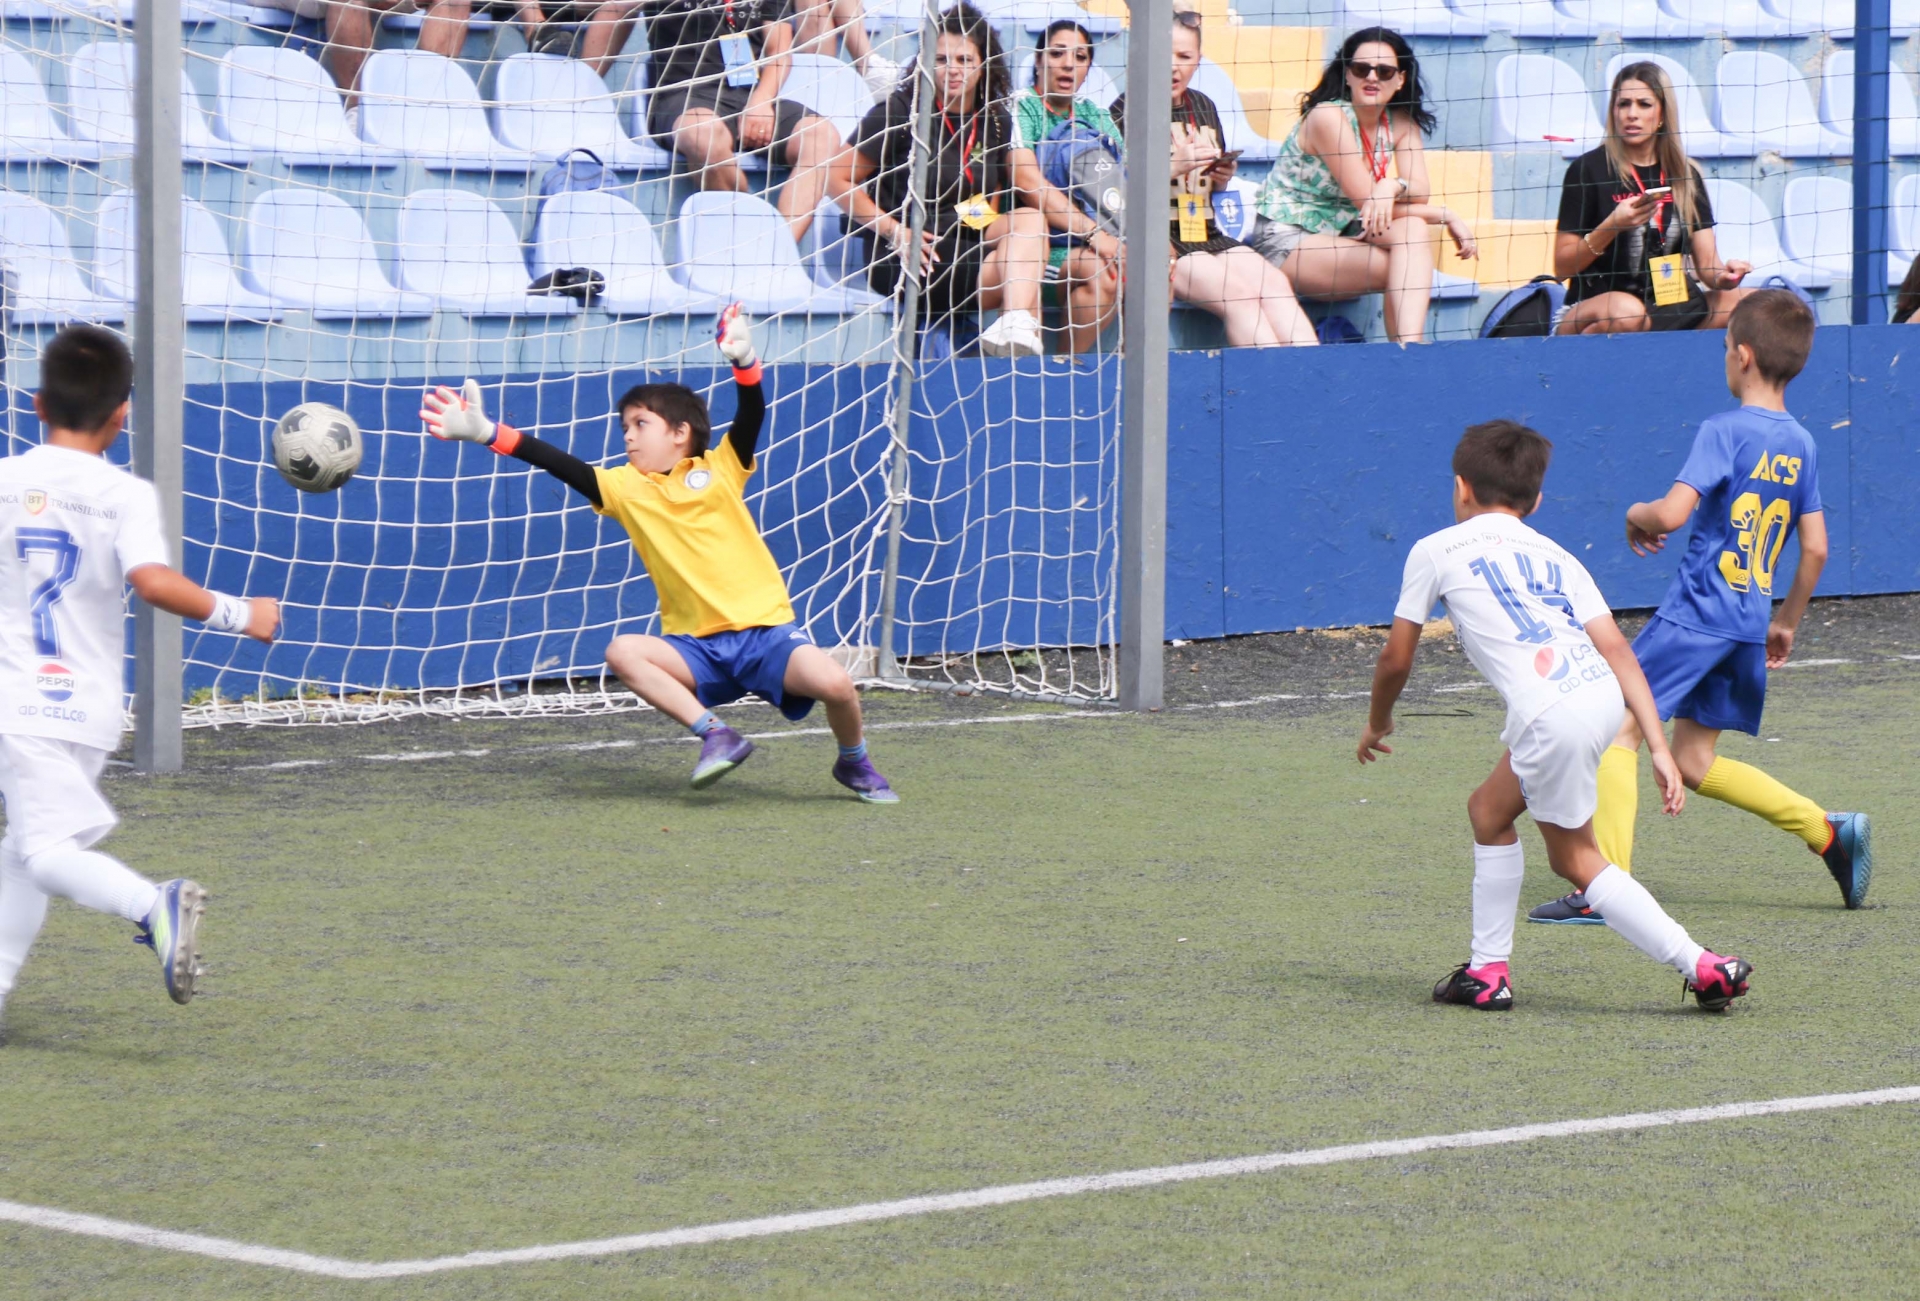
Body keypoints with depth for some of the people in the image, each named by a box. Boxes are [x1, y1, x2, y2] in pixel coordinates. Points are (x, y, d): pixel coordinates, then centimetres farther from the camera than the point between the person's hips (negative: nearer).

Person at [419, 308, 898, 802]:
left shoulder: (719, 470, 2)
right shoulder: (625, 487, 8)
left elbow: (751, 417, -13)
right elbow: (561, 465, 0)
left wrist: (744, 362, -34)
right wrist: (487, 433, -10)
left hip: (765, 632, -3)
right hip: (697, 646, 3)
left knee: (835, 684, -26)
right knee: (623, 652, -25)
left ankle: (854, 764, 7)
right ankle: (715, 736, -20)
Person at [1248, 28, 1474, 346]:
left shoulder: (1401, 123, 5)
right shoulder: (1329, 117, -17)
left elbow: (1420, 193, -7)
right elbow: (1367, 201, -18)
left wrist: (1393, 187, -31)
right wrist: (1445, 215, -14)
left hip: (1338, 237, 7)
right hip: (1285, 244, -7)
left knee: (1411, 228, -25)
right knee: (1407, 262, -27)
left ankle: (1408, 349, -37)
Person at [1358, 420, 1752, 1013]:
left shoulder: (1436, 551, 15)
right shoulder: (1554, 556, 26)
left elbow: (1396, 659, 20)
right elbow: (1617, 649, 13)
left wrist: (1378, 723, 41)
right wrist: (1658, 747, 9)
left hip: (1552, 714, -7)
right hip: (1604, 695, 7)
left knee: (1576, 858, 10)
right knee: (1490, 810, 24)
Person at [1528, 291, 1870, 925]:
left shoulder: (1725, 432, -12)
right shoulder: (1800, 446, 10)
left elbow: (1672, 513, -23)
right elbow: (1816, 549, 13)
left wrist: (1639, 515, 0)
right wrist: (1787, 621, 25)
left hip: (1696, 609, -7)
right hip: (1749, 622, 7)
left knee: (1619, 730, -2)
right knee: (1695, 762, 17)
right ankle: (1829, 831, 9)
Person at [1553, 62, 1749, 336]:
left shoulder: (1686, 176, 10)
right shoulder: (1588, 170, -3)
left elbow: (1706, 263, 7)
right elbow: (1562, 267, -6)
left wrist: (1723, 277, -17)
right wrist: (1611, 227, -20)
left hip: (1668, 309, 4)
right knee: (1626, 312, -40)